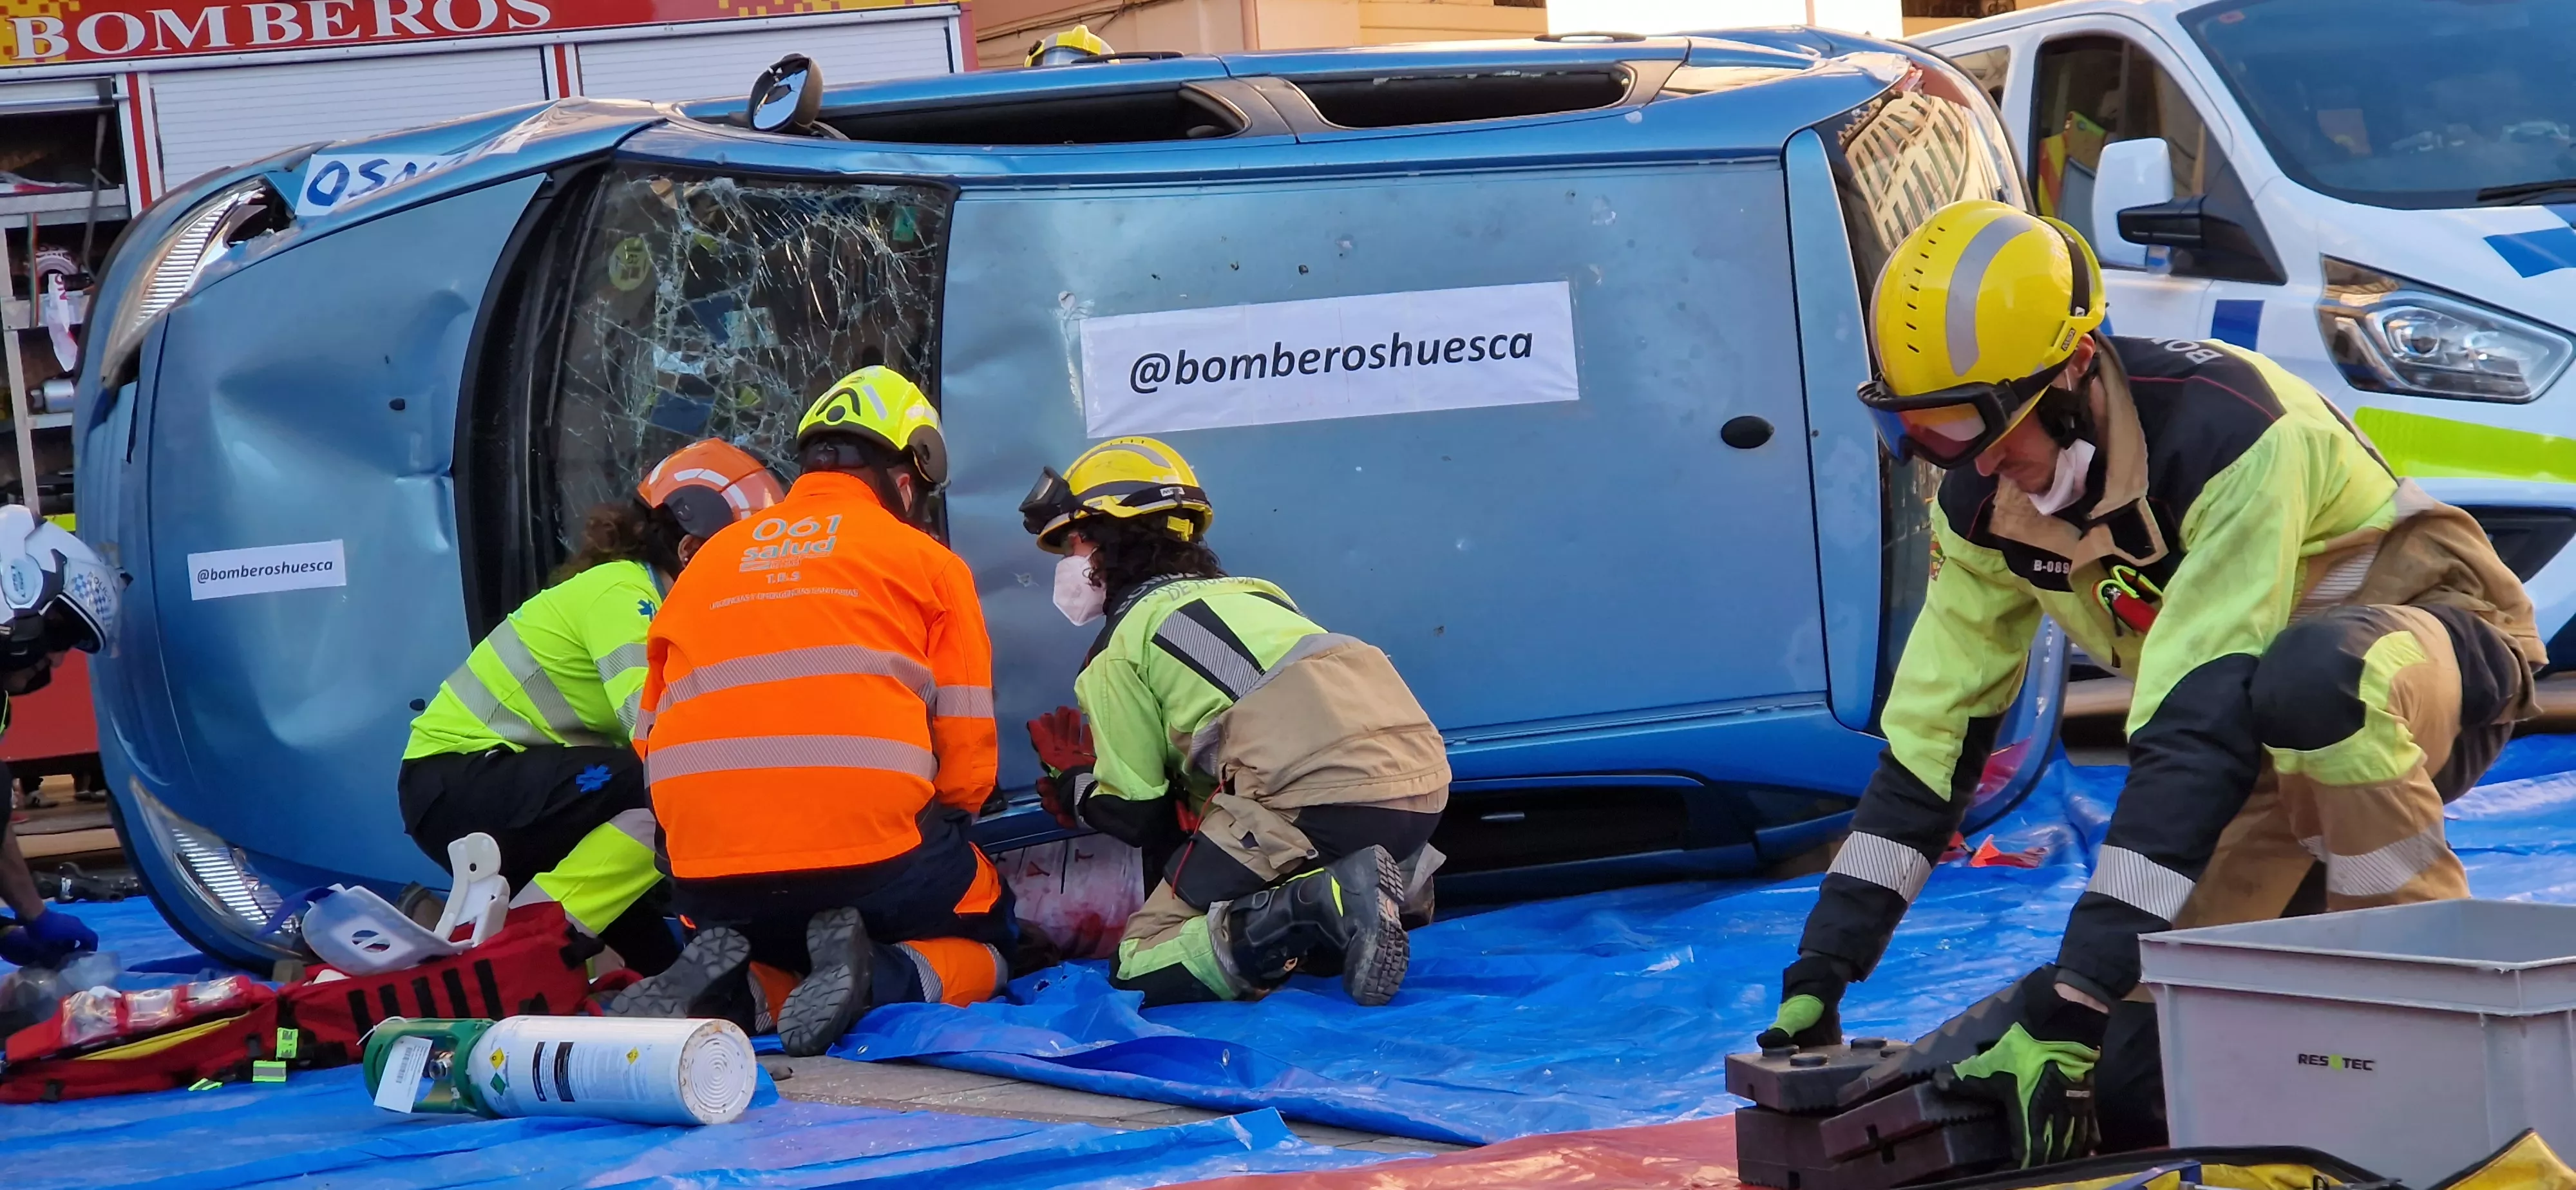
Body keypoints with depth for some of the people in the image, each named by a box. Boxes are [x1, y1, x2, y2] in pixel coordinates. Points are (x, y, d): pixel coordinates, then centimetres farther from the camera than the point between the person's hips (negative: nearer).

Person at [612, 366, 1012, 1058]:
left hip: (709, 878, 4)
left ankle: (719, 972, -3)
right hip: (872, 856, -3)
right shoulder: (928, 563, 9)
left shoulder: (709, 562, 19)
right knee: (989, 939, 23)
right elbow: (966, 758, 5)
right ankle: (875, 977, -9)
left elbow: (654, 742, 16)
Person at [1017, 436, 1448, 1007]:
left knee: (1143, 968, 0)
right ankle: (1400, 884, 4)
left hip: (1322, 800, -8)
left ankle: (1327, 905, -21)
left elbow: (1140, 815, 8)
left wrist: (1074, 787, 31)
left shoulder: (1121, 645, 9)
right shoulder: (1250, 592, 31)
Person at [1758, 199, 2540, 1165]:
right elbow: (1930, 731, -5)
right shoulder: (1984, 502, -10)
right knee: (2123, 1083, -8)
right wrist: (1817, 975, -11)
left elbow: (2195, 733, -39)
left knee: (2311, 676, -43)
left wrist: (2074, 1001, -42)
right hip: (2268, 755, 6)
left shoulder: (2226, 432, -34)